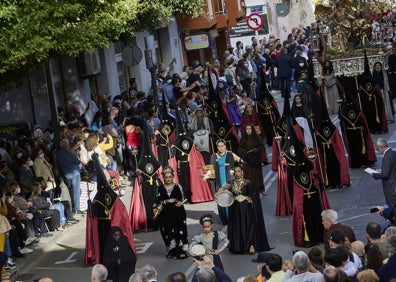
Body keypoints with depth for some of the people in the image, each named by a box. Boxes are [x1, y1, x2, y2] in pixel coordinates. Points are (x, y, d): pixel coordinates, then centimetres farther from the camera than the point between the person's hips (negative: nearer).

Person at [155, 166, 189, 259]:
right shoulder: (160, 188, 6)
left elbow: (183, 199, 5)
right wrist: (157, 208, -8)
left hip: (178, 212, -1)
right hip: (165, 213, 1)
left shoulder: (178, 187, 2)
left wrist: (180, 203, -15)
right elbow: (159, 202, 9)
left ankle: (182, 250, 2)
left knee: (180, 231, -5)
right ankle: (171, 250, 11)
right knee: (168, 233, 1)